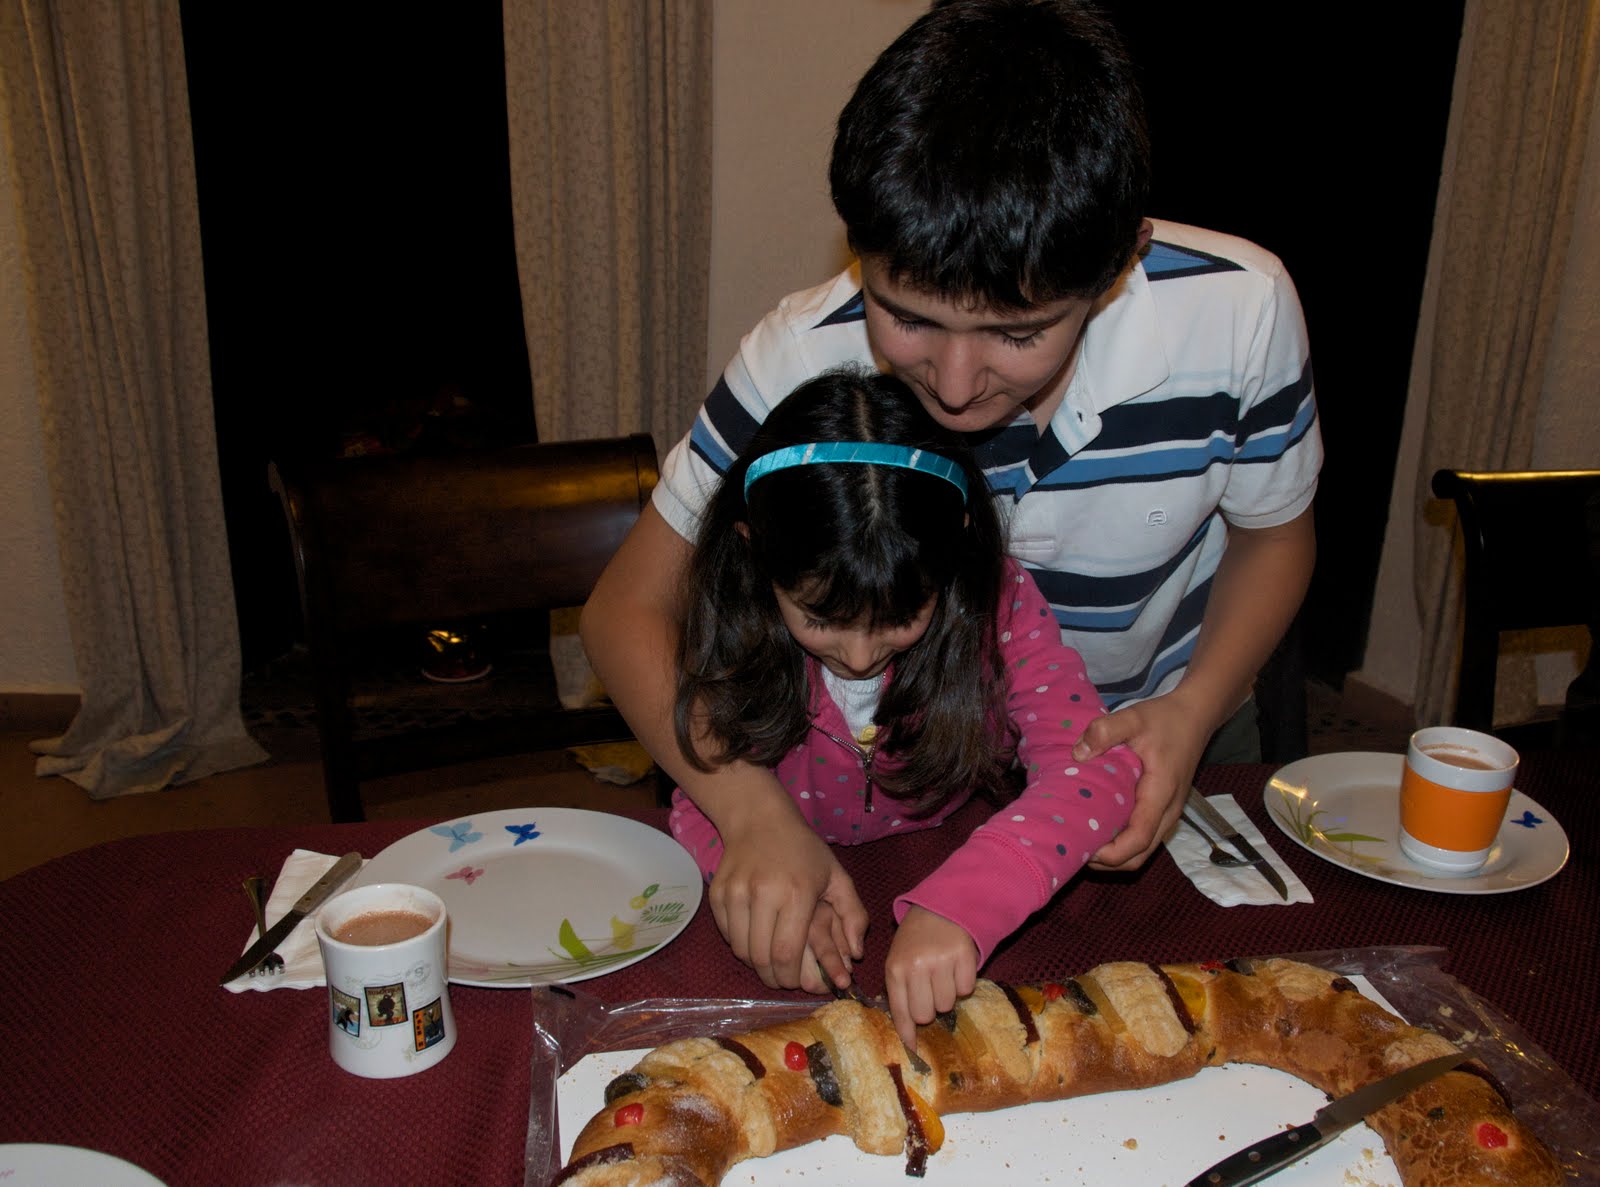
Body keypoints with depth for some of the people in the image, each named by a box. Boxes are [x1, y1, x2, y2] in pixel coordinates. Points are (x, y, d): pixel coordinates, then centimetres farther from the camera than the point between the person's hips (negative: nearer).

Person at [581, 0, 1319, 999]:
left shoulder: (1238, 310, -27)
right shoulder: (810, 357, -29)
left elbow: (1275, 531, -7)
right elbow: (631, 605, -21)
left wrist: (1193, 709, -25)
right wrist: (752, 808, -37)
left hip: (1156, 735, 2)